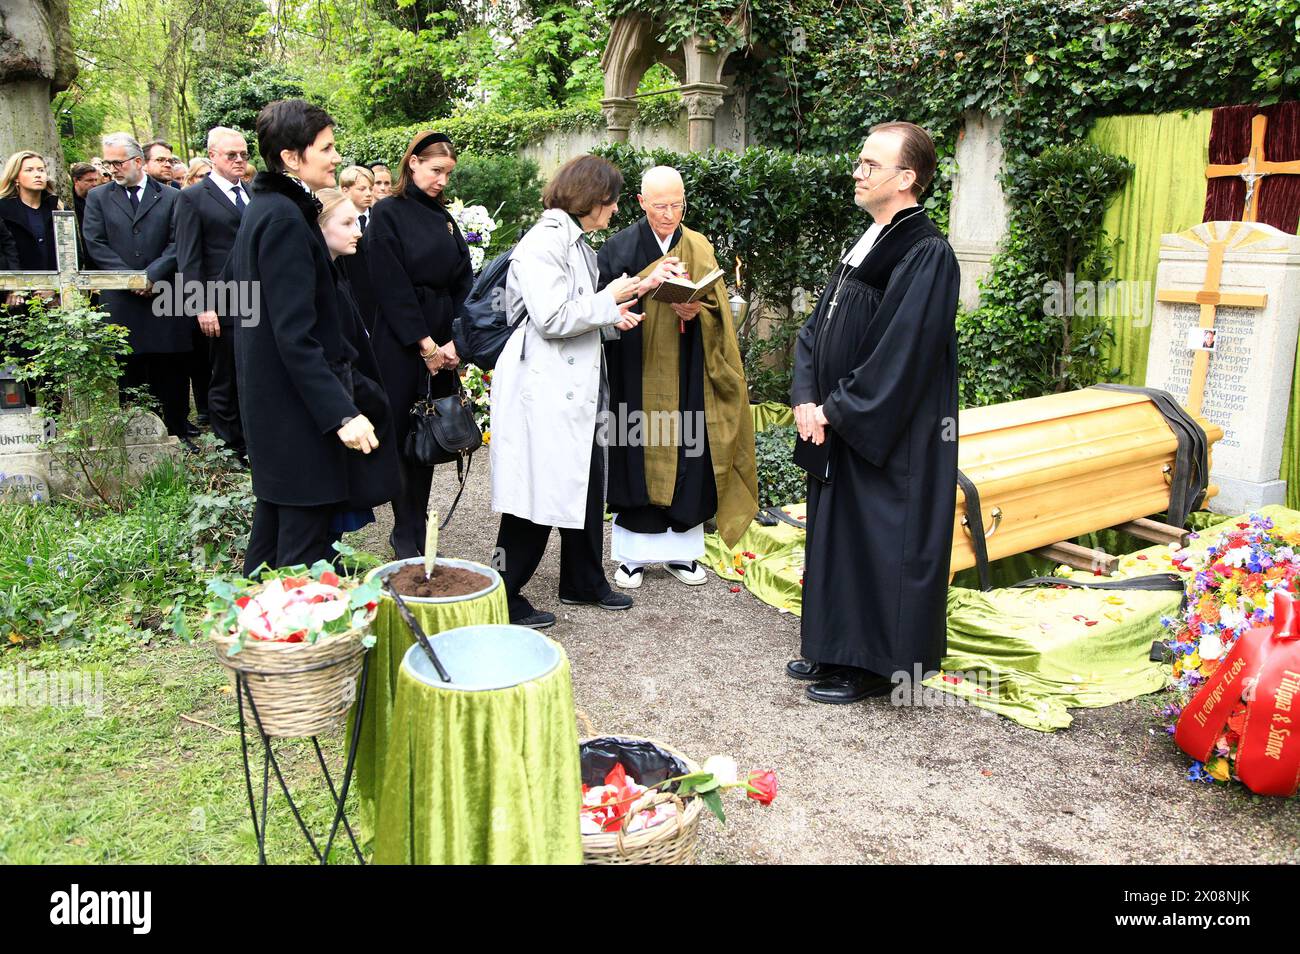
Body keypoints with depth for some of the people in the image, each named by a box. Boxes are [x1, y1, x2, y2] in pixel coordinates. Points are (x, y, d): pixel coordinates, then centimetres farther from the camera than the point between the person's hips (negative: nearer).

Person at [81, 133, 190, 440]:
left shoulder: (171, 197, 8)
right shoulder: (98, 198, 10)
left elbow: (177, 243, 1)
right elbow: (96, 245, 2)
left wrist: (152, 275, -12)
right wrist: (129, 277, -10)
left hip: (164, 296, 0)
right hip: (119, 300, 1)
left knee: (171, 373, 3)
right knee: (128, 373, 3)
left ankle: (177, 432, 12)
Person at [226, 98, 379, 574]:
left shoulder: (263, 209, 12)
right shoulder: (285, 218, -18)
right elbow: (296, 335, -24)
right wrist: (342, 413, -27)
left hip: (269, 405, 11)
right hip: (298, 408, -11)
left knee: (274, 519, 21)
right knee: (305, 543, -3)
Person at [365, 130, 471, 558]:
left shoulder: (444, 219, 14)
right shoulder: (388, 214, -5)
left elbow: (463, 283, 9)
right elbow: (392, 287, -11)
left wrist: (454, 342, -4)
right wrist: (424, 345, -13)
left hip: (442, 346, 6)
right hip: (400, 344, -6)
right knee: (404, 438, -1)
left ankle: (416, 532, 16)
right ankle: (406, 536, 8)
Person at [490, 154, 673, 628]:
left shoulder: (576, 241, 17)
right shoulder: (544, 242, -15)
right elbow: (551, 318, -22)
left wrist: (612, 315, 6)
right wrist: (609, 300, -12)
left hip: (577, 385, 10)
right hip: (544, 388, -10)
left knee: (586, 486, 16)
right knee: (536, 495, -3)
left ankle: (584, 581, 30)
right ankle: (505, 597, 9)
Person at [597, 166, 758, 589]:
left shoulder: (699, 247, 7)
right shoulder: (620, 246, 1)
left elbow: (717, 306, 5)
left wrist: (697, 309, -16)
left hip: (685, 375, 2)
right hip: (636, 374, -2)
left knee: (686, 454, 4)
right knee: (636, 457, 1)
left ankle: (680, 549, 17)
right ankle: (632, 553, 13)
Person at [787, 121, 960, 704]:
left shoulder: (926, 254, -16)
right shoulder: (867, 244, 12)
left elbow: (899, 355, -22)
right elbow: (818, 328, 10)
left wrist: (835, 410, -15)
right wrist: (807, 399, -4)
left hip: (889, 437, -9)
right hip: (838, 429, 9)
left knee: (881, 546, 2)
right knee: (836, 536, 15)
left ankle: (874, 666, 17)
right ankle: (837, 650, 30)